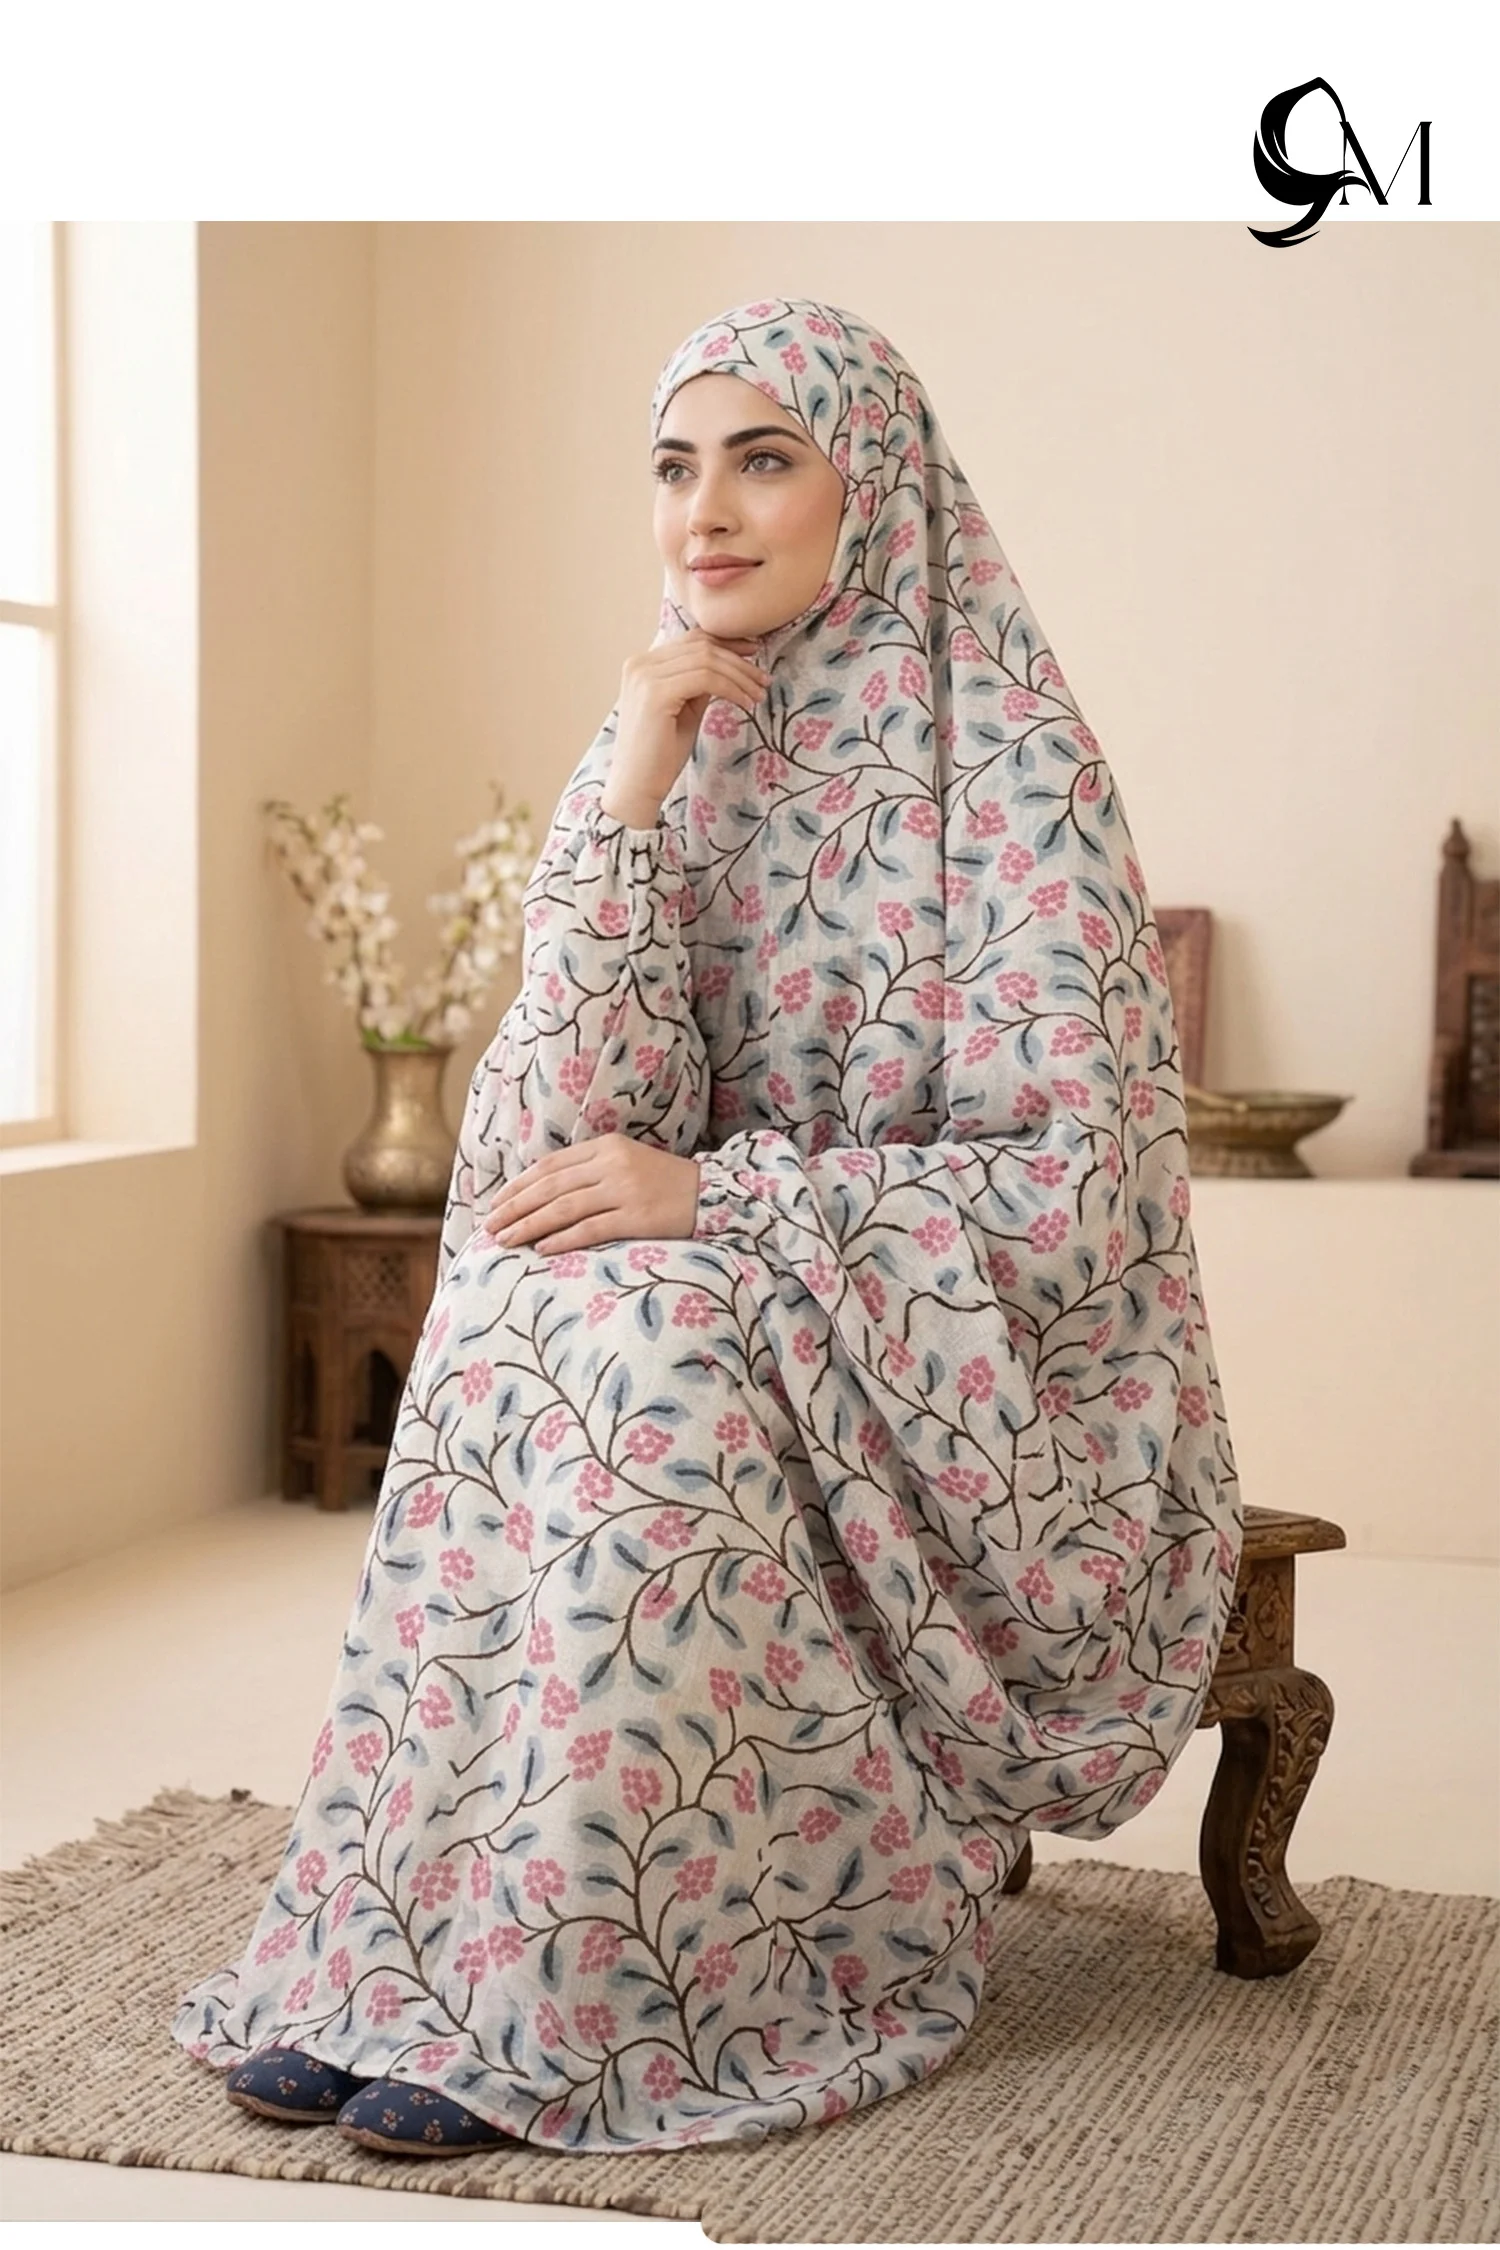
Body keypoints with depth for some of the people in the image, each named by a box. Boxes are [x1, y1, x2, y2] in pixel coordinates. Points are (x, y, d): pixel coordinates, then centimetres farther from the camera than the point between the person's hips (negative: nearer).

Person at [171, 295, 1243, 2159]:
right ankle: (386, 1945, -22)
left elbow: (1080, 1187, -15)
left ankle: (561, 1998, -25)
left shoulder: (1011, 763, -12)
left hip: (990, 1381, -4)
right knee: (509, 1319, -26)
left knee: (653, 1345, -31)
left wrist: (715, 1197, -23)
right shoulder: (659, 752, 3)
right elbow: (570, 1139, -7)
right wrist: (631, 796, -17)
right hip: (738, 1324, 4)